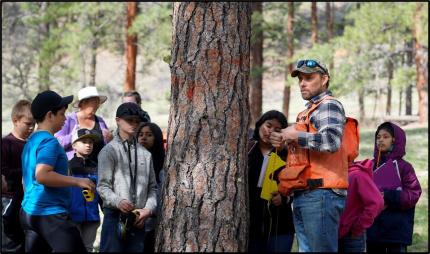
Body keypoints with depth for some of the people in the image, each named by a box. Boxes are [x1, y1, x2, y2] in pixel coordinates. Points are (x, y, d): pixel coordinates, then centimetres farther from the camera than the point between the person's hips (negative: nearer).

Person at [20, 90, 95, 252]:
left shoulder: (31, 141, 17)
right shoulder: (49, 141, -12)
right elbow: (42, 175, -25)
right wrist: (77, 181, -19)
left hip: (29, 212, 10)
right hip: (51, 214, -10)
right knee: (75, 249, -11)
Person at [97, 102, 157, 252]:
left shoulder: (145, 154, 14)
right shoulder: (109, 151, 0)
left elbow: (152, 187, 15)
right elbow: (102, 186, -6)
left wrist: (148, 209, -1)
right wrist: (118, 202, -24)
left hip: (139, 219, 4)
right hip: (115, 216, -4)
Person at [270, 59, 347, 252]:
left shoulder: (328, 105, -4)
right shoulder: (308, 111, 26)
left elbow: (331, 141, -23)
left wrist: (296, 136, -11)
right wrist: (285, 143, 12)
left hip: (321, 194, -10)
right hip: (303, 196, 10)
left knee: (322, 249, -12)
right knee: (305, 248, 10)